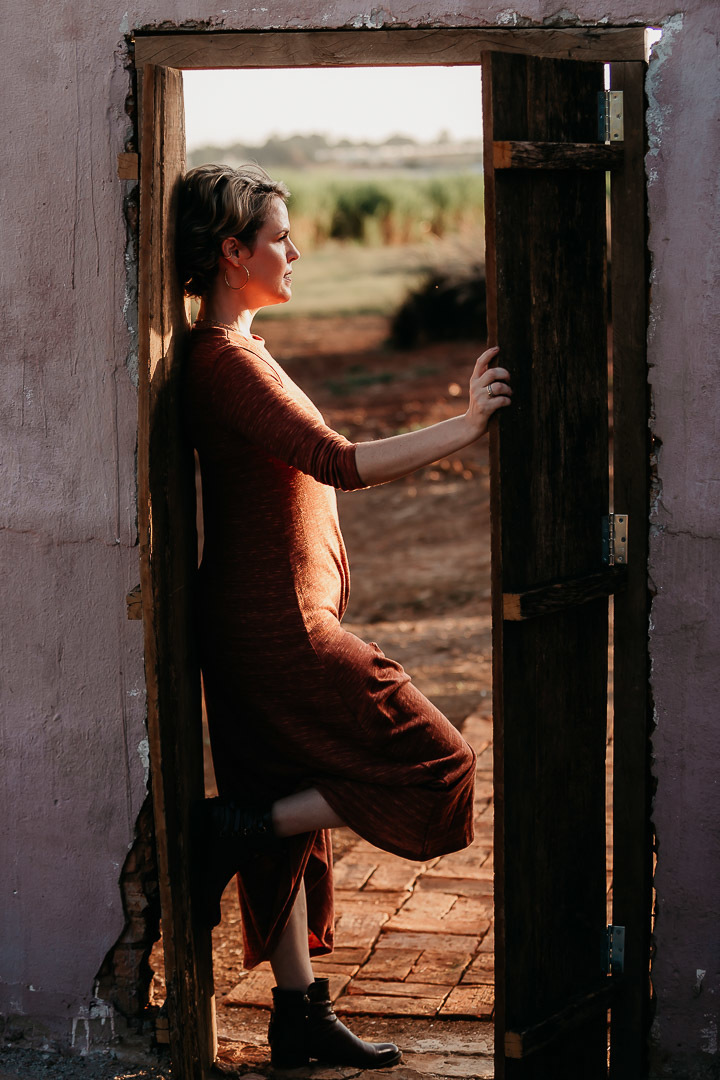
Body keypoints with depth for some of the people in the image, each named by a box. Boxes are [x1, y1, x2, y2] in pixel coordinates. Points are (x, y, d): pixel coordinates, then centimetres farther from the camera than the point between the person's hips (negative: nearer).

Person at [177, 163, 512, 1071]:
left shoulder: (225, 351, 13)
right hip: (277, 624, -10)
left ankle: (299, 1014, 22)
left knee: (293, 816, 15)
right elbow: (340, 464, -27)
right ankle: (232, 832, -2)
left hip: (258, 624, 10)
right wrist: (466, 426, -24)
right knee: (433, 769, -5)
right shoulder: (227, 360, -19)